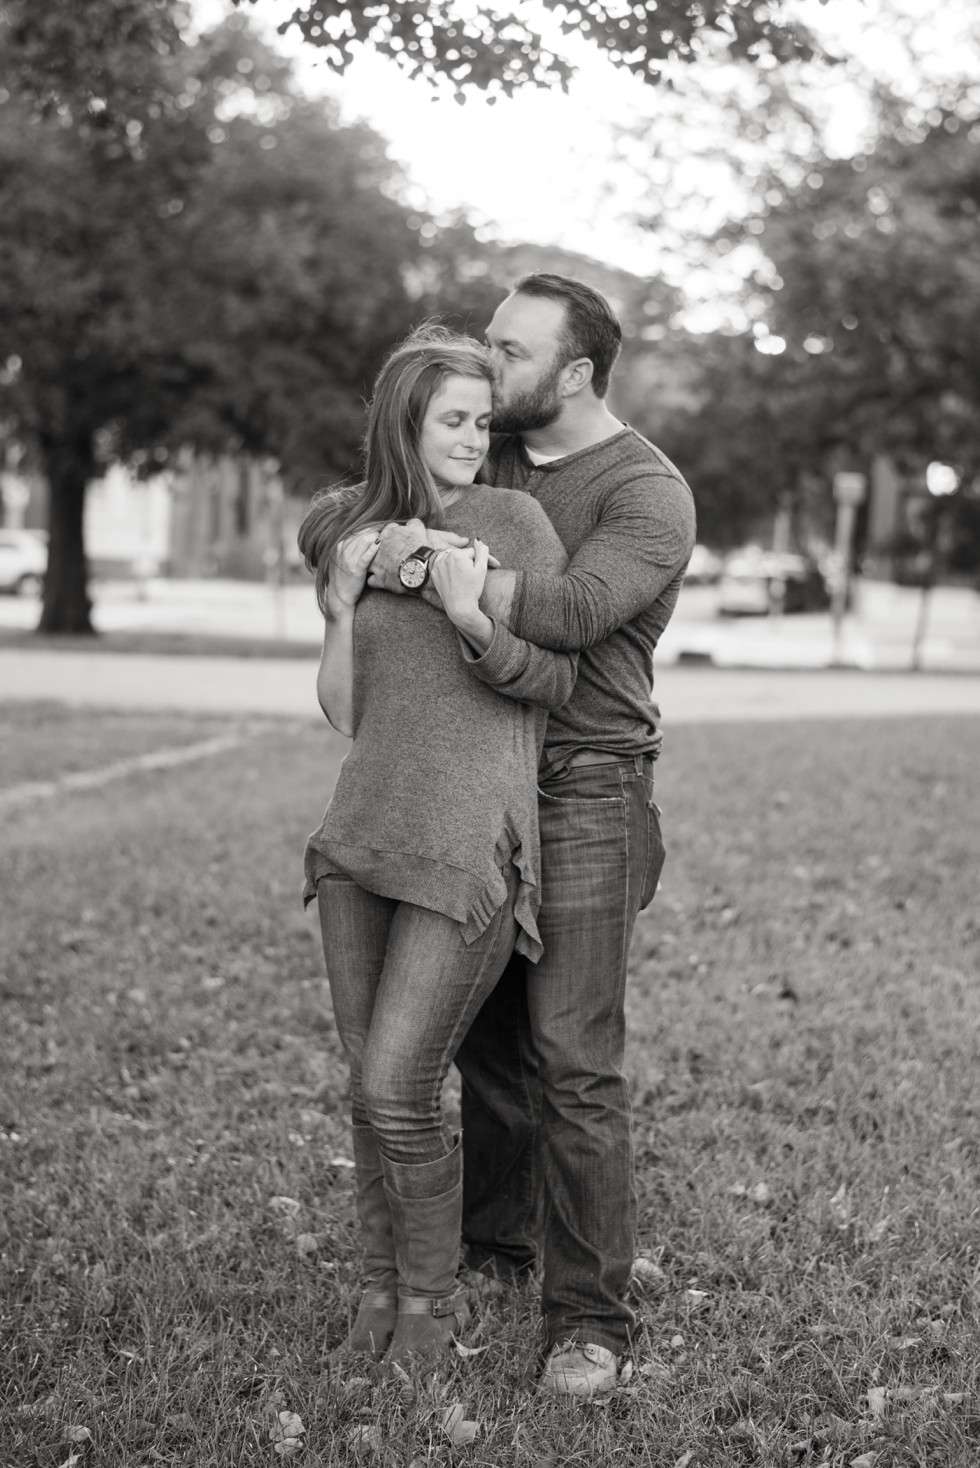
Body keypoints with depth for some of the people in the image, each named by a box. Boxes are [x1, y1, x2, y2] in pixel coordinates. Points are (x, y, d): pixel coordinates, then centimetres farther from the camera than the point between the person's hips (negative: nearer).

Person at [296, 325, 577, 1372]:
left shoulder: (514, 521, -1)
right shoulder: (352, 535, 11)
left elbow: (559, 683, -1)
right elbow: (343, 714, 10)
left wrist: (471, 617, -17)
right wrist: (342, 601, -4)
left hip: (470, 842, -4)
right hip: (364, 832, 4)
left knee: (396, 1091, -7)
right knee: (368, 1088, 9)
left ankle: (432, 1297, 15)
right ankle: (381, 1284, 27)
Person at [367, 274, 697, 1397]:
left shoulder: (649, 493, -11)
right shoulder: (483, 456, 11)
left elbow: (570, 610, -27)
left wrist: (431, 561, -20)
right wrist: (354, 556, -5)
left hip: (585, 797, -6)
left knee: (572, 1060, -9)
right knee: (485, 1036, 13)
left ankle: (589, 1315, 0)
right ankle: (494, 1242, 30)